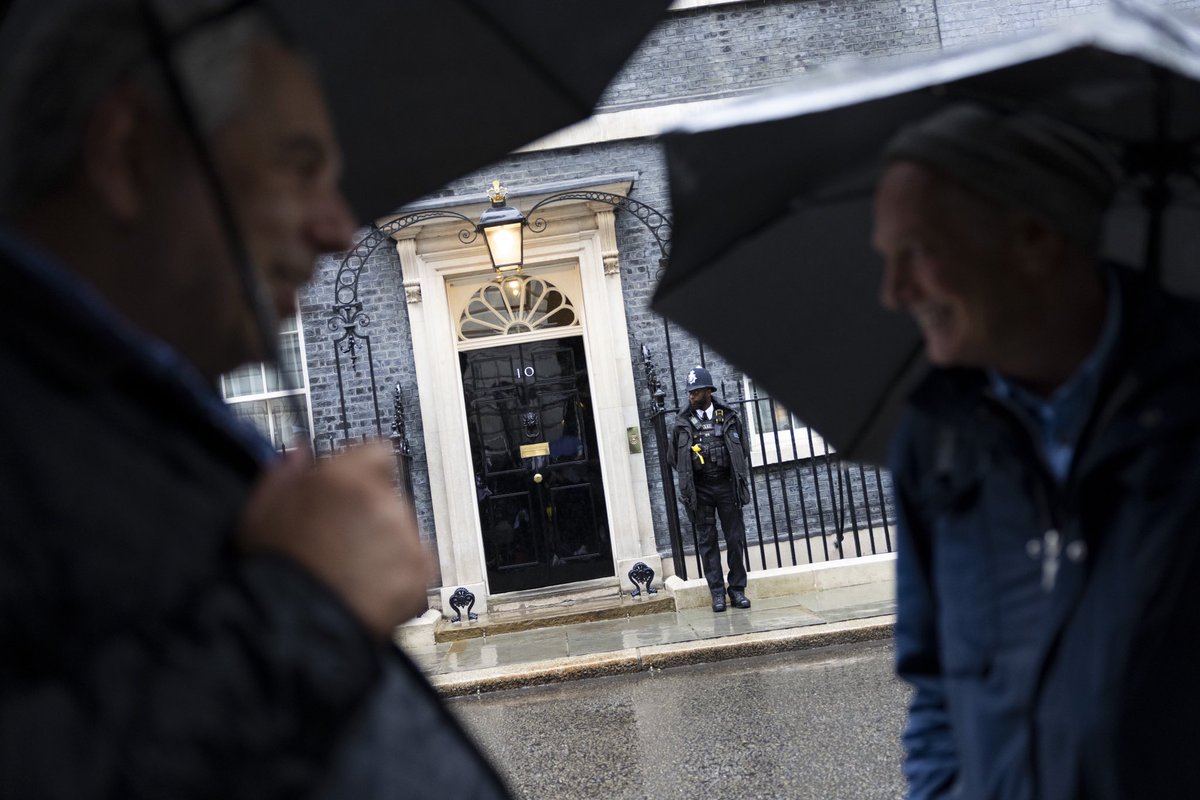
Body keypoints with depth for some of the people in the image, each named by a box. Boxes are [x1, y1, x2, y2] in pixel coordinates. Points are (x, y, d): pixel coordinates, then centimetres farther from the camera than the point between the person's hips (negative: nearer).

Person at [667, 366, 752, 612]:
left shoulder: (729, 416, 2)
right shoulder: (682, 423, 0)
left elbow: (743, 449, 11)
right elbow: (673, 458, 8)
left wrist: (739, 478, 6)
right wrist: (689, 476, 4)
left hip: (727, 485, 1)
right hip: (699, 489, -1)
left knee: (735, 538, 3)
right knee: (707, 540, 2)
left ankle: (737, 589, 13)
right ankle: (717, 592, 8)